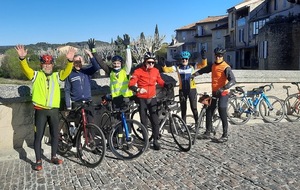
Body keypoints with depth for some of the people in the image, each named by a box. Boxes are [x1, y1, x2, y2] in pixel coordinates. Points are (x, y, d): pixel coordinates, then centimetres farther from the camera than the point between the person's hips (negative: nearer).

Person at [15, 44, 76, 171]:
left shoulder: (57, 76, 10)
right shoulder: (36, 75, 4)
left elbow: (67, 72, -6)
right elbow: (26, 69, -12)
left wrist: (70, 61, -24)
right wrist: (22, 58, -32)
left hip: (54, 110, 2)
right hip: (40, 110, -2)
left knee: (55, 134, 10)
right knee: (38, 136, 4)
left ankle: (54, 157, 27)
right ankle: (38, 161, 16)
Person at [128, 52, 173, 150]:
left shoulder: (156, 71, 5)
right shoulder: (138, 71, -9)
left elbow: (160, 82, 16)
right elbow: (131, 84, -15)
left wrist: (166, 85, -5)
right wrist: (138, 89, -35)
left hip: (152, 99, 3)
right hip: (142, 99, -3)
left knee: (155, 120, -1)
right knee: (143, 121, 4)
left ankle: (155, 140, 12)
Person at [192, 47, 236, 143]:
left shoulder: (226, 67, -15)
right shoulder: (213, 65, 8)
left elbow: (233, 80, -24)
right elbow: (204, 70, 22)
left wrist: (223, 88, -37)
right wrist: (195, 74, 7)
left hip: (223, 93, -7)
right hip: (214, 92, 7)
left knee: (222, 113, -5)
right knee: (209, 111, 8)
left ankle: (225, 135, 6)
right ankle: (208, 132, 19)